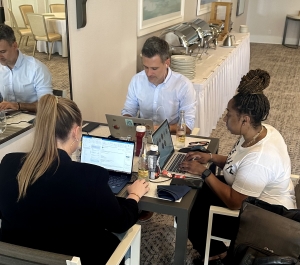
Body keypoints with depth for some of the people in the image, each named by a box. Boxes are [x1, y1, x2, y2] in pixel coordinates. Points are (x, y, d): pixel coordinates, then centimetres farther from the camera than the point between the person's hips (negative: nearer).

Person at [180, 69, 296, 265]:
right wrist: (211, 157, -4)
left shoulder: (258, 158, -36)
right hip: (255, 201, 9)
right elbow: (239, 163, 10)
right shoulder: (261, 131, -7)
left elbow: (234, 203, -29)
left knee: (190, 216, -4)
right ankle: (217, 247, 28)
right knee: (196, 194, 10)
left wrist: (204, 172, -24)